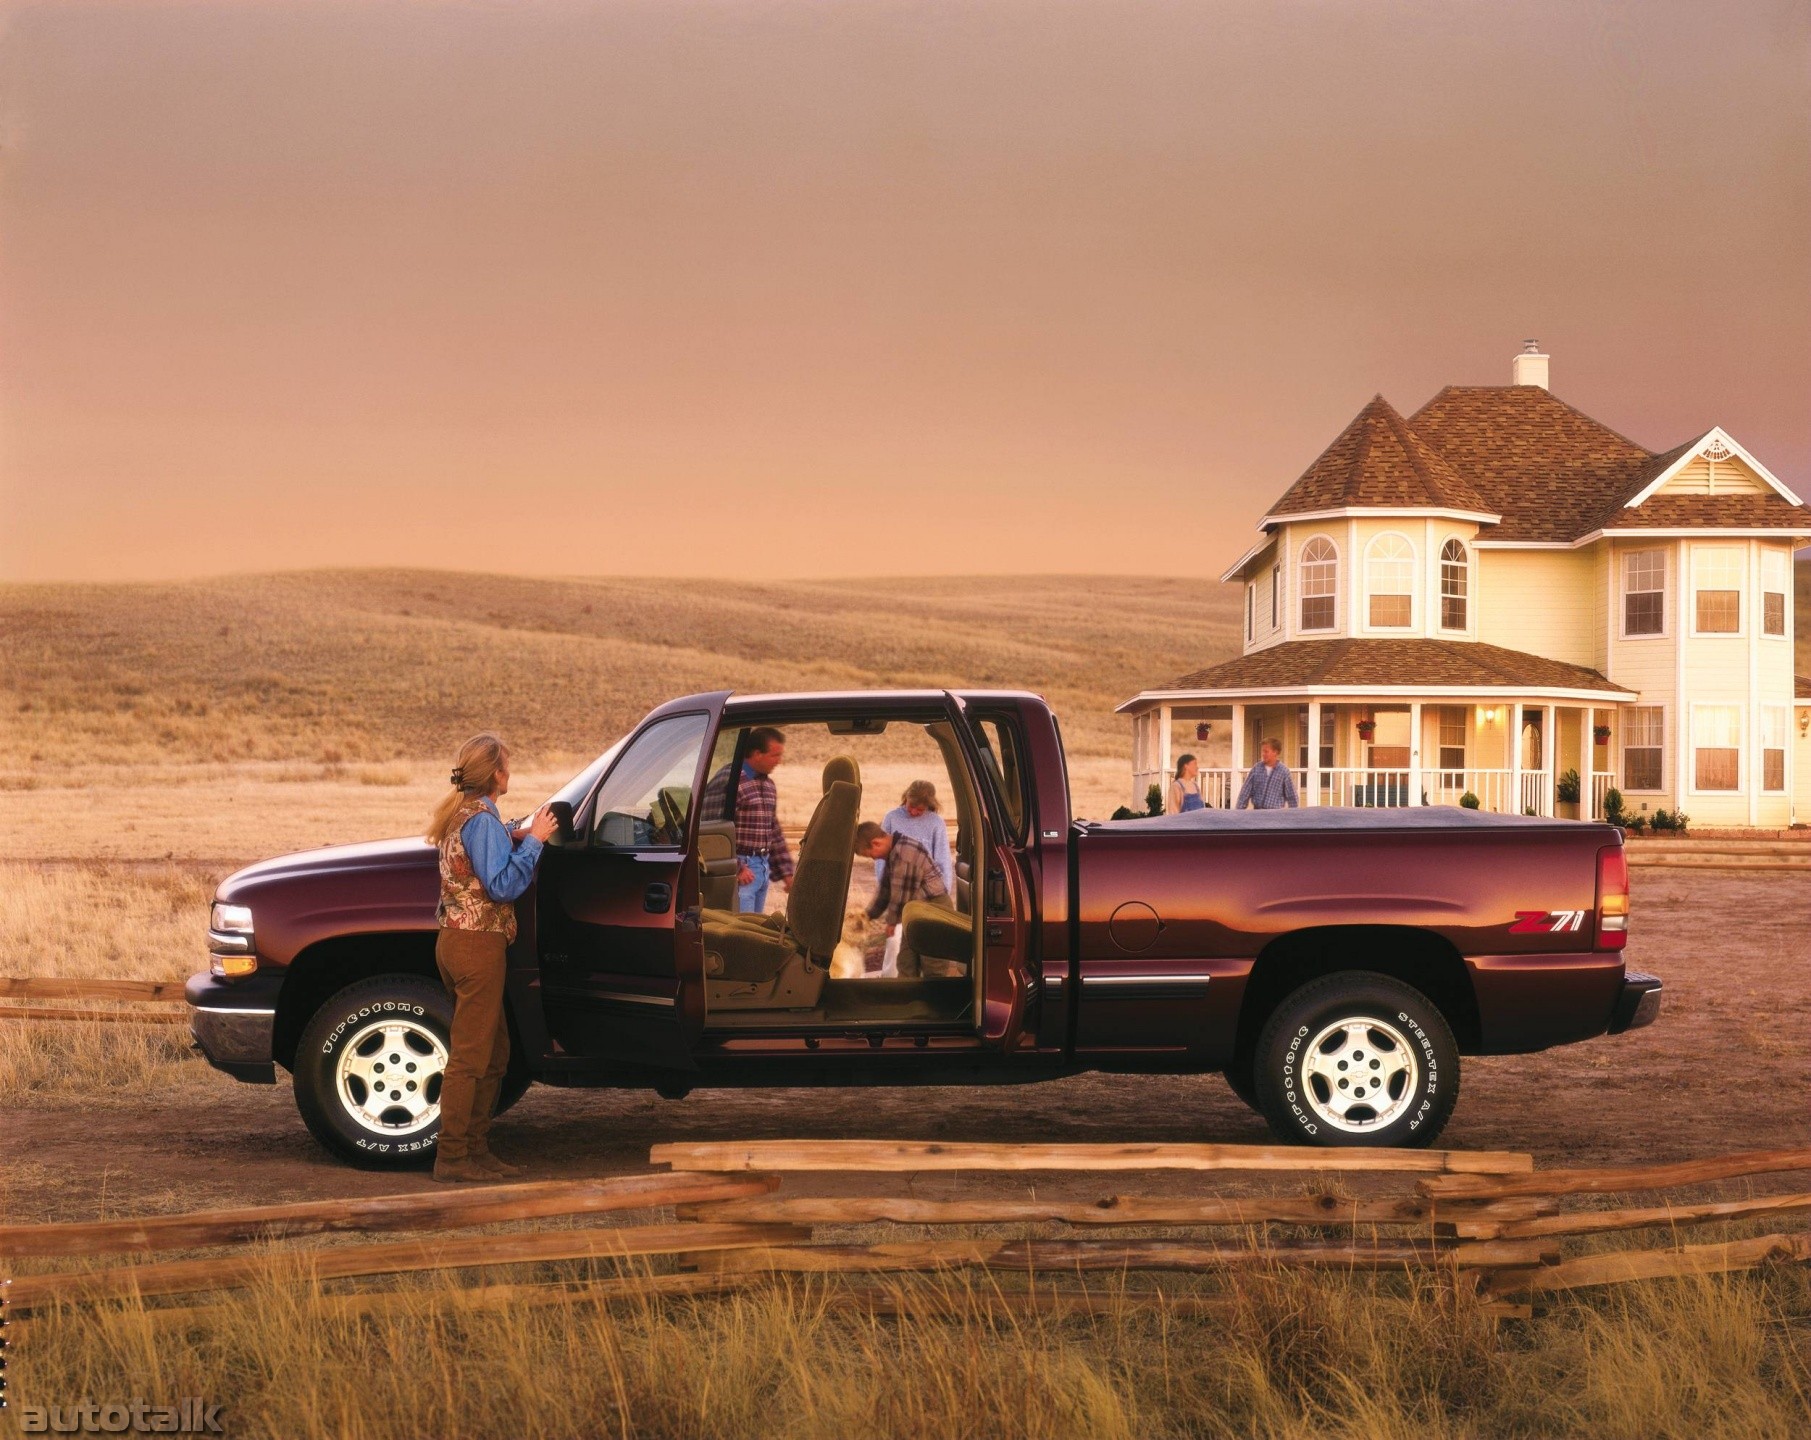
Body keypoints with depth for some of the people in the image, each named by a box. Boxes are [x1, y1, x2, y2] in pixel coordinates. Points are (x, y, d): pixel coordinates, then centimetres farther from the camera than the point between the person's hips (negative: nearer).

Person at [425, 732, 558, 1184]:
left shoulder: (459, 812, 15)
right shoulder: (483, 819, -15)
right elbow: (502, 885, -20)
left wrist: (515, 840, 8)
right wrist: (533, 840, -15)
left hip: (457, 940, 10)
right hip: (477, 944, -10)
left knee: (494, 1052, 16)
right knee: (469, 1056, -6)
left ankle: (476, 1148, 19)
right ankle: (452, 1158, -4)